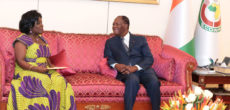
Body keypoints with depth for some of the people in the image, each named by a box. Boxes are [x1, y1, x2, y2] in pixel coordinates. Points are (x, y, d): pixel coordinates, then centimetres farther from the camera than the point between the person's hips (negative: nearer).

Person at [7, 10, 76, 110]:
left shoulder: (41, 39, 21)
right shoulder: (22, 40, -2)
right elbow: (20, 61, -11)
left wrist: (51, 66, 2)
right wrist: (36, 69, -23)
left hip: (44, 71, 6)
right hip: (27, 72, -6)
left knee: (59, 80, -23)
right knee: (43, 81, -35)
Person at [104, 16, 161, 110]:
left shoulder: (140, 39, 18)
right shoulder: (110, 42, 23)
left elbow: (149, 59, 6)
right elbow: (108, 58, 11)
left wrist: (135, 67, -13)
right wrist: (116, 65, -13)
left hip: (142, 69, 1)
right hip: (125, 72, -1)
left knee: (154, 82, -32)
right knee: (133, 80, -37)